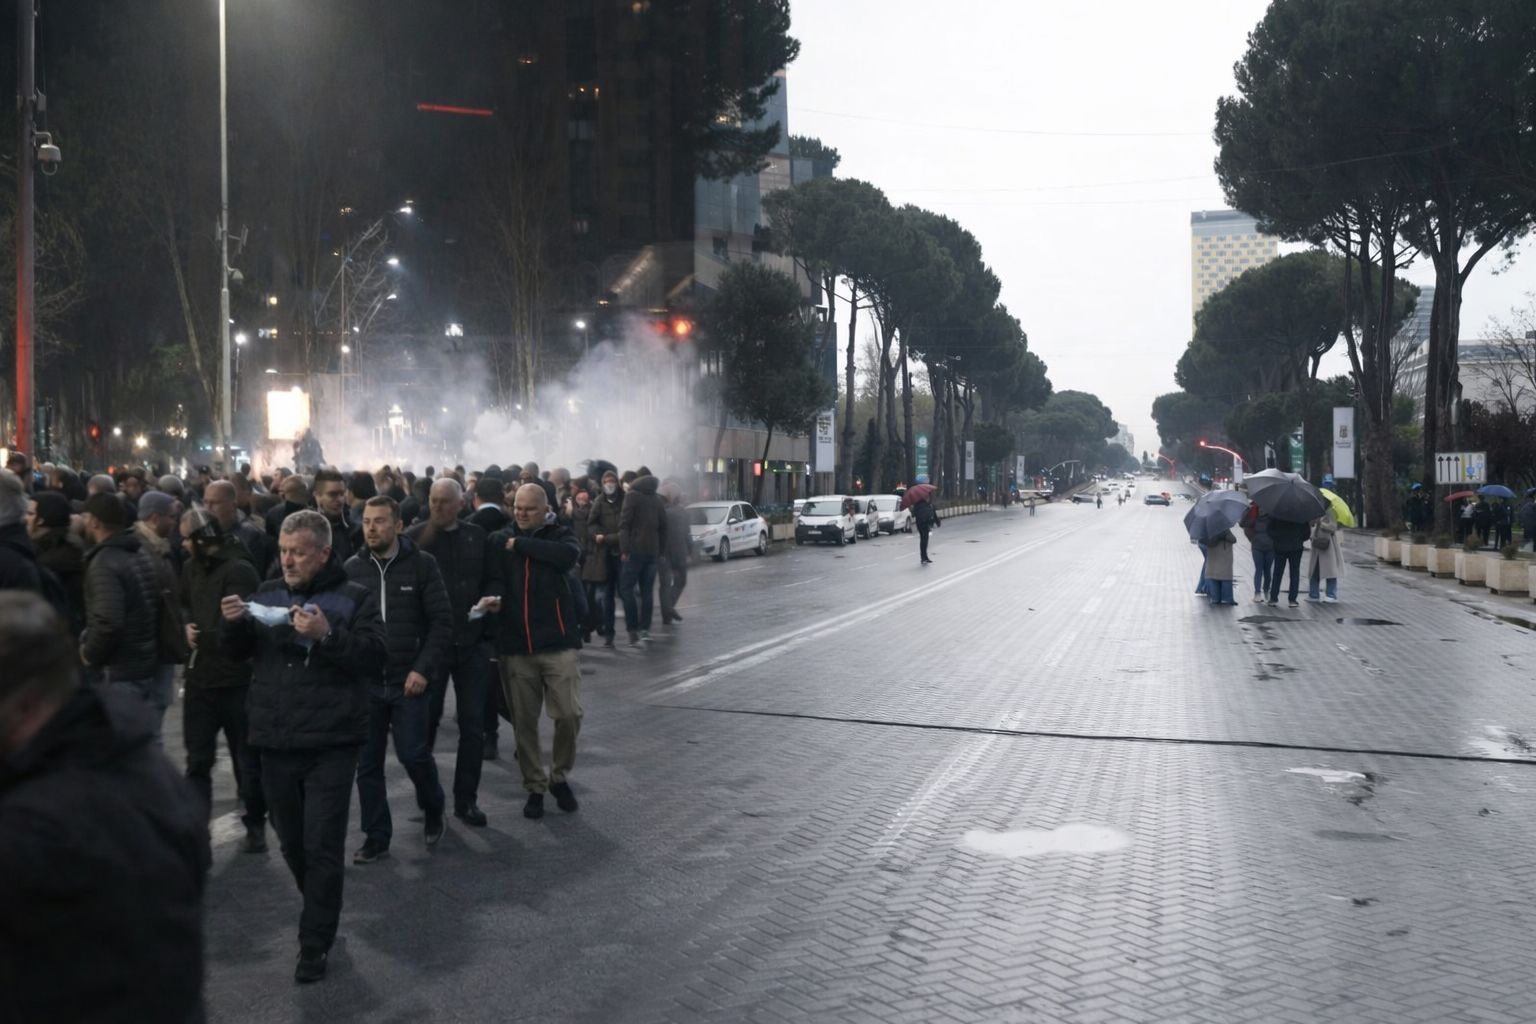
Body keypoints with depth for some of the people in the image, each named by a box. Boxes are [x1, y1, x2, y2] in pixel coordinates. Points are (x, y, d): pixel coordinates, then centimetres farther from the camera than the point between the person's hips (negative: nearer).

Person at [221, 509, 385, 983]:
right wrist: (233, 624, -6)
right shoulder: (267, 593, 10)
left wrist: (327, 635, -26)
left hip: (330, 743, -5)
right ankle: (321, 911, 36)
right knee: (291, 841, 14)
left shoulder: (354, 598, -4)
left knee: (322, 846, -3)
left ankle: (315, 943, 7)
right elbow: (238, 653, 15)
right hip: (275, 740, 5)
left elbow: (376, 657, -13)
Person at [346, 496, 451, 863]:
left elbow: (441, 621, -5)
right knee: (367, 764, 6)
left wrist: (423, 669, -13)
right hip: (364, 682, 3)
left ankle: (433, 808, 25)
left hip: (409, 680, -3)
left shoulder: (422, 564, -4)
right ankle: (377, 837, 19)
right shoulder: (352, 568, 3)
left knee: (413, 754, -5)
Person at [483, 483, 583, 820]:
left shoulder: (559, 534, 4)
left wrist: (520, 545, -13)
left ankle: (560, 776, 18)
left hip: (557, 642, -2)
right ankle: (535, 787, 22)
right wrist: (494, 598, -27)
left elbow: (569, 555, -18)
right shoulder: (498, 541, 9)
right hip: (515, 644, 2)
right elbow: (494, 579, -4)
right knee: (524, 722, 6)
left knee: (569, 713, -6)